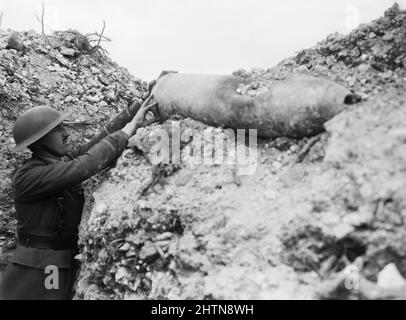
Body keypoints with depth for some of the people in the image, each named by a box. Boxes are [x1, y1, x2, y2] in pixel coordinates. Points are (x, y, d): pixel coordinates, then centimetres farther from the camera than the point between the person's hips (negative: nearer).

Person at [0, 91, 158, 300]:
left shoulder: (61, 161, 4)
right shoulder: (27, 176, -18)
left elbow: (102, 140, 3)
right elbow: (81, 169, -30)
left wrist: (136, 108, -7)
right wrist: (130, 128, -28)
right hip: (33, 279, -7)